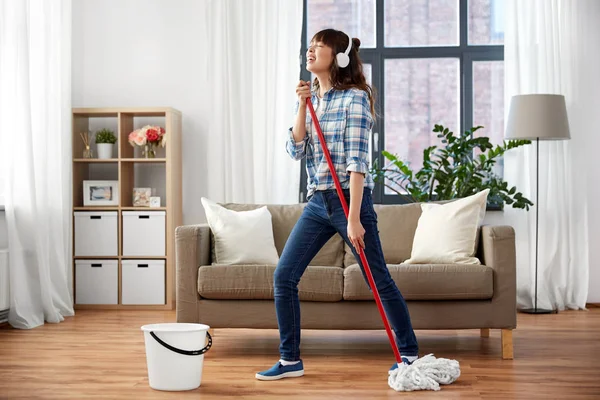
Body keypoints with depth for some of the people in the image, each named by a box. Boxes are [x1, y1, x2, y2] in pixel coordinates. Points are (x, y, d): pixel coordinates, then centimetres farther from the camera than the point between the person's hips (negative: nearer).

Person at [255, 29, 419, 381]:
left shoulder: (355, 98, -10)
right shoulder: (309, 98, 12)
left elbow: (357, 161, -17)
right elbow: (297, 151, 3)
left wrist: (354, 218, -21)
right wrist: (303, 106, -7)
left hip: (351, 199, -7)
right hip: (317, 203, 7)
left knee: (379, 280, 1)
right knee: (284, 276, 2)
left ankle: (410, 353, 18)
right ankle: (291, 360, 13)